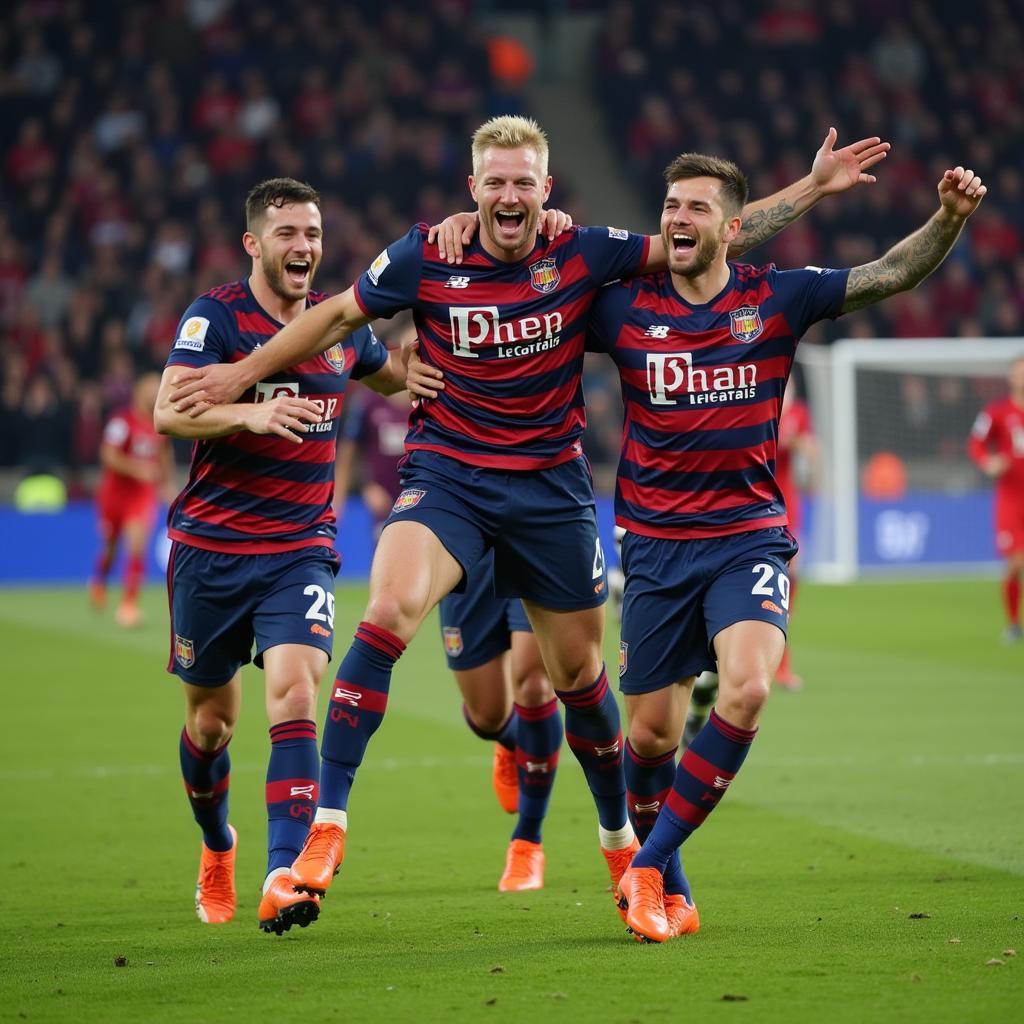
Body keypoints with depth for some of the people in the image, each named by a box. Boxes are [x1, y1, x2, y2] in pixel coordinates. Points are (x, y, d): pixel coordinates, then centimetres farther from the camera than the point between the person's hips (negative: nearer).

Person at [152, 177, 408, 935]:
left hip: (302, 548, 2)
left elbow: (396, 376, 28)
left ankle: (284, 875, -27)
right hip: (212, 547, -2)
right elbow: (169, 412, -23)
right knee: (212, 716, 11)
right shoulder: (216, 317, -8)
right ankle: (217, 851, 39)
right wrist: (251, 414, -40)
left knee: (294, 693, -19)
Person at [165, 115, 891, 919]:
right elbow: (337, 317, 8)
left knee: (579, 673, 11)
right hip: (446, 474, -2)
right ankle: (326, 827, -25)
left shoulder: (583, 255, -6)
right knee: (388, 613, -27)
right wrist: (242, 374, 10)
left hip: (552, 484, 2)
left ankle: (619, 836, 36)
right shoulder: (426, 258, -8)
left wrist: (815, 187, -2)